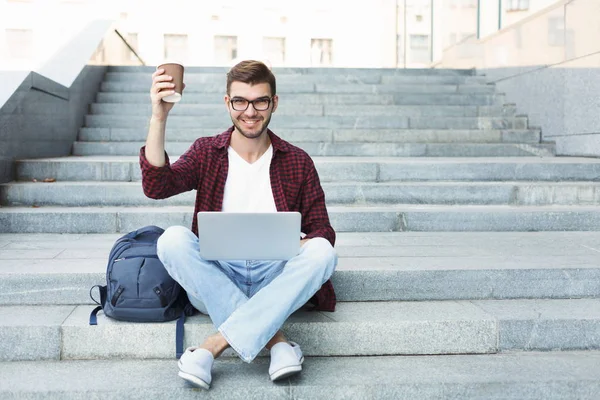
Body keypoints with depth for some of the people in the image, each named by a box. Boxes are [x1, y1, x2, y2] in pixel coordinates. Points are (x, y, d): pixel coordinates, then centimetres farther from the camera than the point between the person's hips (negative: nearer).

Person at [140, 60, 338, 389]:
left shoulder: (297, 162, 6)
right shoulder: (206, 152, 6)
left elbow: (321, 228, 6)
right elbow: (156, 186, -11)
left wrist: (304, 246, -19)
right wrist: (159, 118, -22)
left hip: (274, 279, 0)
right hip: (214, 281, 0)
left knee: (322, 251, -28)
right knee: (173, 238, -28)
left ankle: (213, 346, -33)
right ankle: (275, 340, -28)